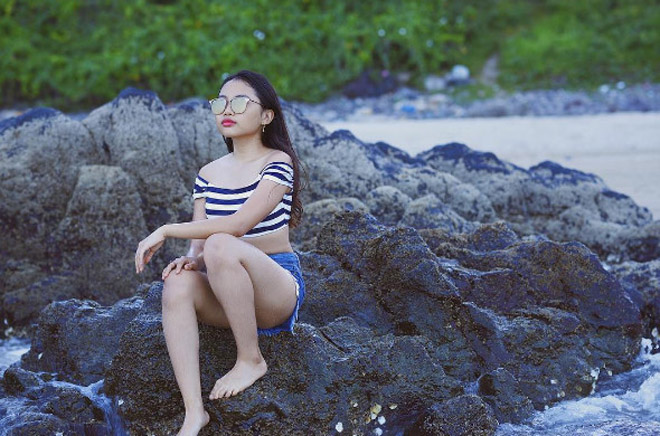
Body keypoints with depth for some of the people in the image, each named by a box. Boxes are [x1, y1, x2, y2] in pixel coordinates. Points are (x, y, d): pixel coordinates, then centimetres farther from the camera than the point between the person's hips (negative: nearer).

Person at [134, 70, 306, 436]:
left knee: (221, 245, -35)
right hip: (225, 297, 5)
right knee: (179, 283, -30)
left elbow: (240, 224, -21)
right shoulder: (208, 175, 13)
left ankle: (251, 360, -19)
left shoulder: (277, 163, -6)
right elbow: (198, 244, 5)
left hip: (279, 288, -5)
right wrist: (192, 259, -20)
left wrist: (166, 231, -19)